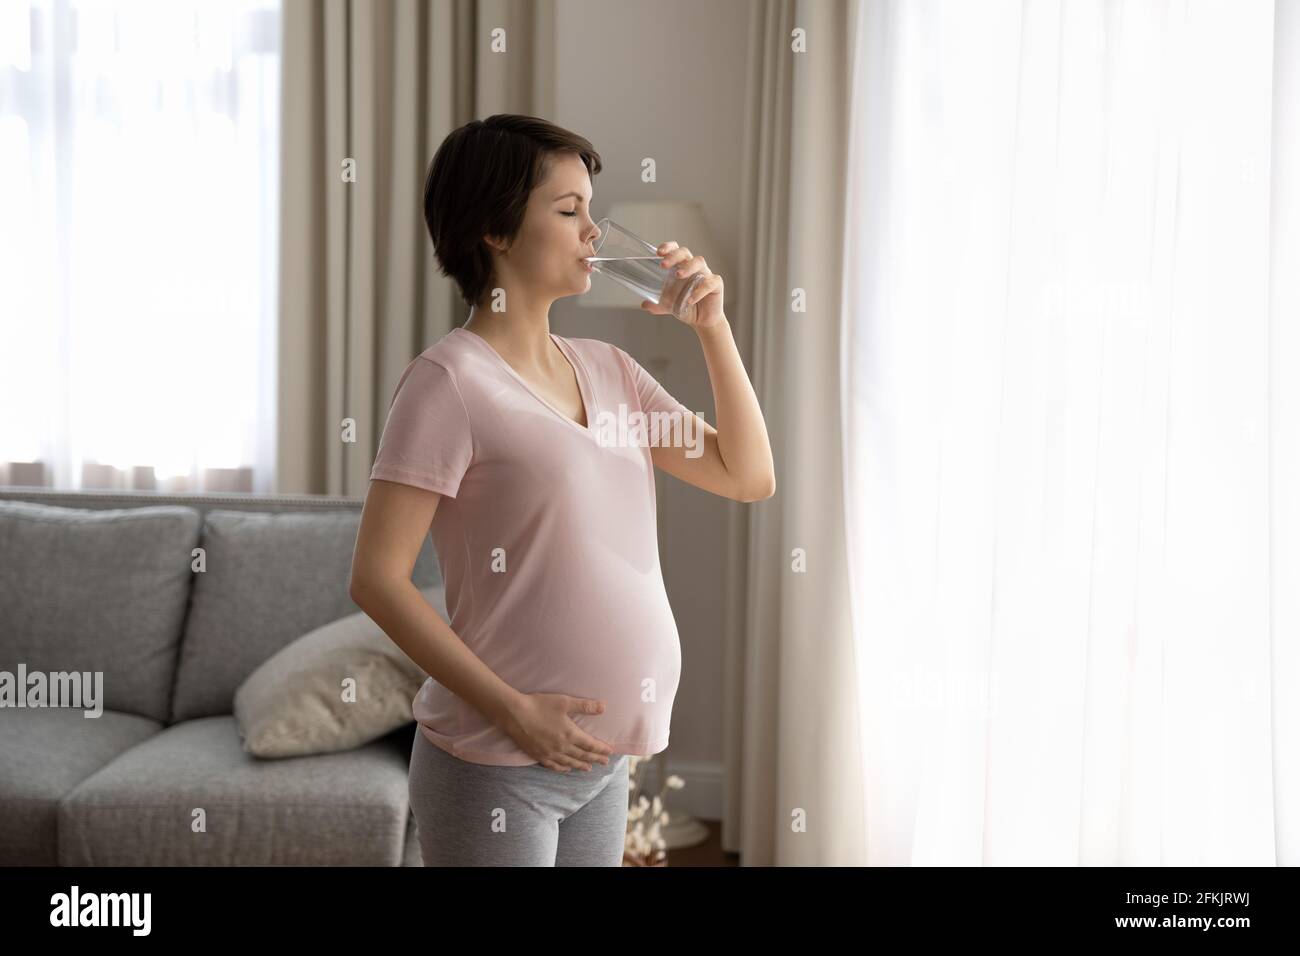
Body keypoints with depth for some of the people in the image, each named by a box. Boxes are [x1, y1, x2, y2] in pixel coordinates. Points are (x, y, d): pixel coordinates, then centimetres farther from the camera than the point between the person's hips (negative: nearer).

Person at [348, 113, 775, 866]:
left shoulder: (606, 368, 7)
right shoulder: (451, 380, -13)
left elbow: (749, 477, 7)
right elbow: (377, 578, -15)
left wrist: (712, 326, -1)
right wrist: (511, 710, -18)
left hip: (602, 758, 7)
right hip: (497, 767, -6)